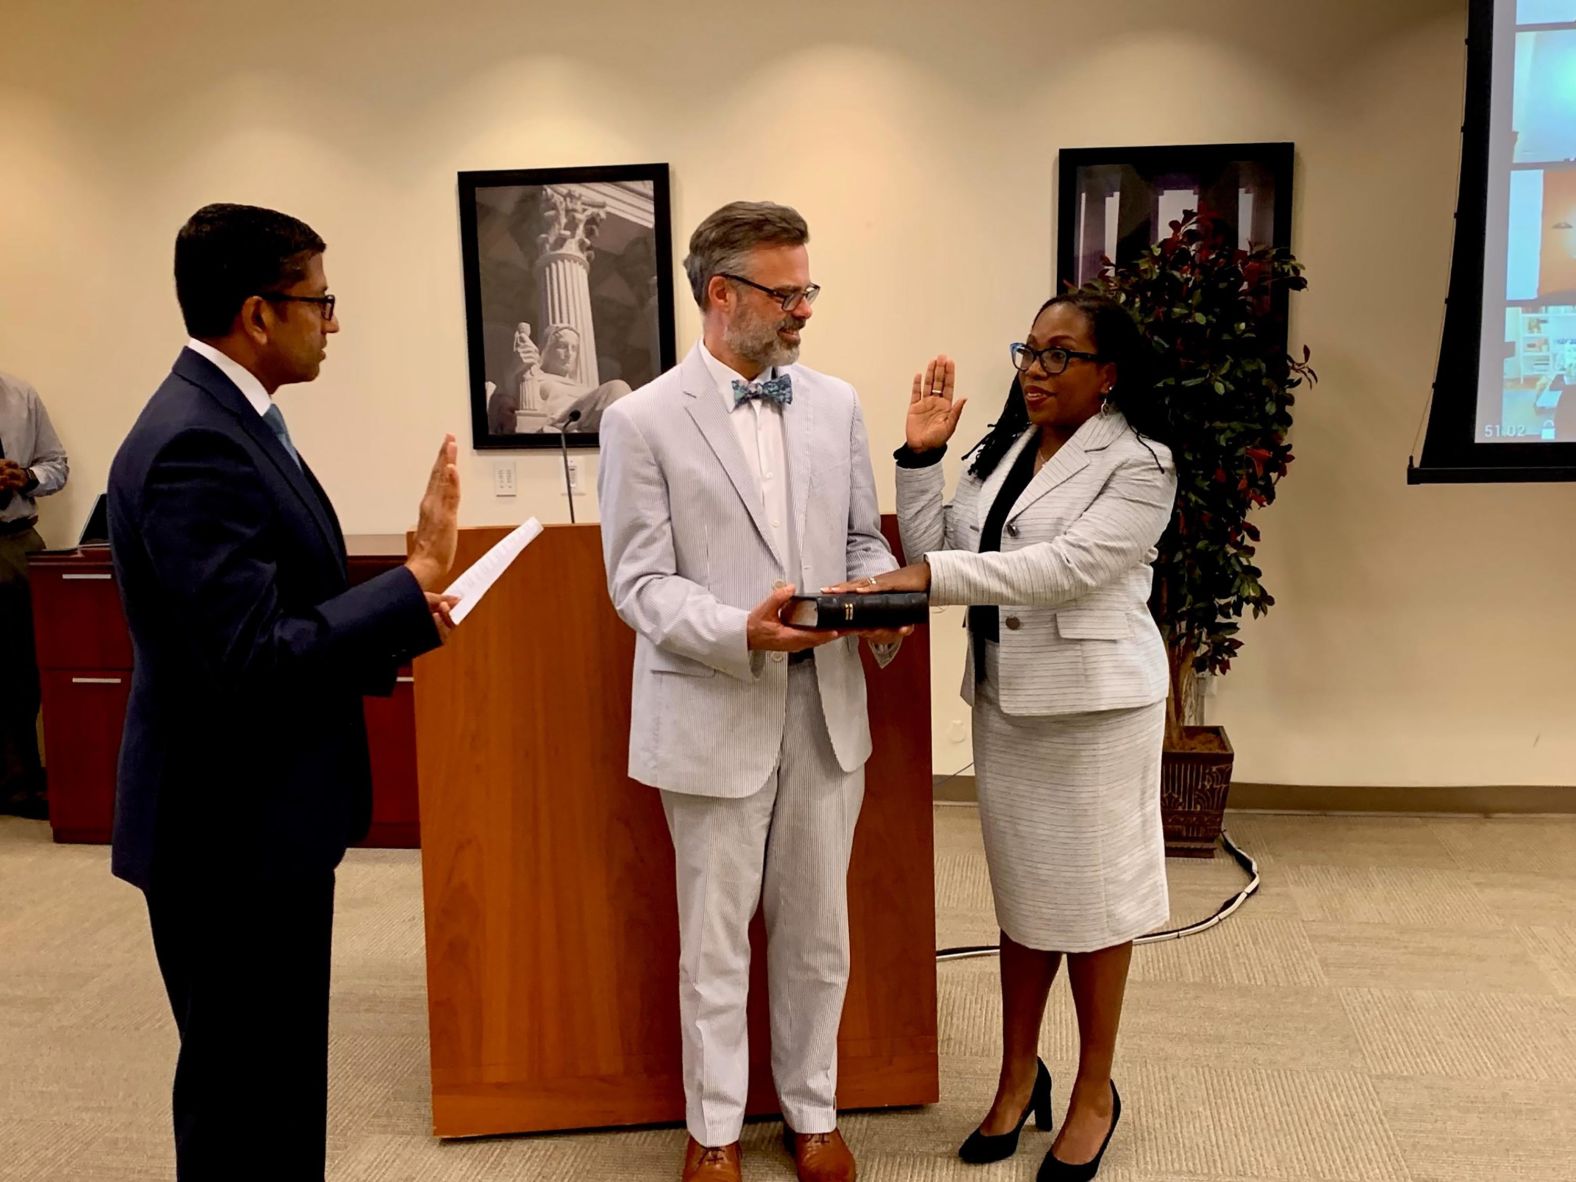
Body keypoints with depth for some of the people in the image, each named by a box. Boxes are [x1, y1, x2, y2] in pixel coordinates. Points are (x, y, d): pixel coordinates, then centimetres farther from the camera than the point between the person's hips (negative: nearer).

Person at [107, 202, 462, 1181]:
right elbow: (250, 658, -29)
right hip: (233, 829, -10)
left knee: (279, 1076, 23)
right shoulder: (194, 446, -24)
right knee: (243, 1091, 8)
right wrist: (415, 581, -25)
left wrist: (393, 626, 1)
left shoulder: (231, 418, 8)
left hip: (266, 816, 10)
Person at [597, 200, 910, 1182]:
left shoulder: (836, 404, 6)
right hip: (715, 716, -3)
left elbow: (863, 540, 11)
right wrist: (740, 632, -25)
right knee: (715, 940, 11)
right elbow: (639, 583, -9)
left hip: (826, 708, 4)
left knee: (817, 933, 15)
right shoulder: (643, 420, -6)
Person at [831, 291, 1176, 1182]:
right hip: (1003, 699, 6)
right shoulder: (1004, 449, 10)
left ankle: (1096, 1092, 24)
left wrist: (927, 575, -29)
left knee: (1092, 893, 6)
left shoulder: (1139, 465, -11)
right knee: (1023, 890, 15)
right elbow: (937, 552, 5)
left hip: (1094, 703, -6)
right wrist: (922, 455, -6)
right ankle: (1020, 1072, 31)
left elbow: (1066, 566, -24)